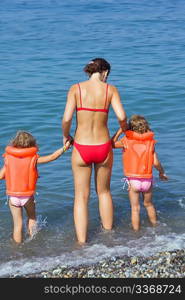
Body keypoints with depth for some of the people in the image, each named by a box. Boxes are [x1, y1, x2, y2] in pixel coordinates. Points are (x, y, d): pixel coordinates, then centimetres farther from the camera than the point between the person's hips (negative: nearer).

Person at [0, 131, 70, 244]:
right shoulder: (33, 158, -8)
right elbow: (52, 157, -4)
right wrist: (64, 148, 6)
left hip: (12, 196, 1)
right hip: (28, 196, -1)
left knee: (17, 224, 10)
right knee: (32, 218, 25)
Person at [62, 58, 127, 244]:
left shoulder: (76, 88, -4)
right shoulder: (110, 89, -3)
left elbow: (66, 119, -13)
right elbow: (122, 117, -13)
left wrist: (65, 136, 7)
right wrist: (123, 129, 9)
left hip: (81, 148, -1)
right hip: (103, 147, 1)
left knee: (81, 197, 11)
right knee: (104, 192, 24)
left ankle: (82, 242, 9)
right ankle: (108, 232, 37)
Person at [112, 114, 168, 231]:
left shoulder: (126, 141, -7)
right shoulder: (150, 143, -3)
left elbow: (112, 144, 8)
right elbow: (156, 162, -6)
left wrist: (120, 130, 8)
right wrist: (162, 172, 12)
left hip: (133, 180, -2)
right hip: (147, 179, 2)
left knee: (135, 208, 8)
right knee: (149, 204, 24)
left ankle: (136, 231, 11)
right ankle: (155, 226, 39)